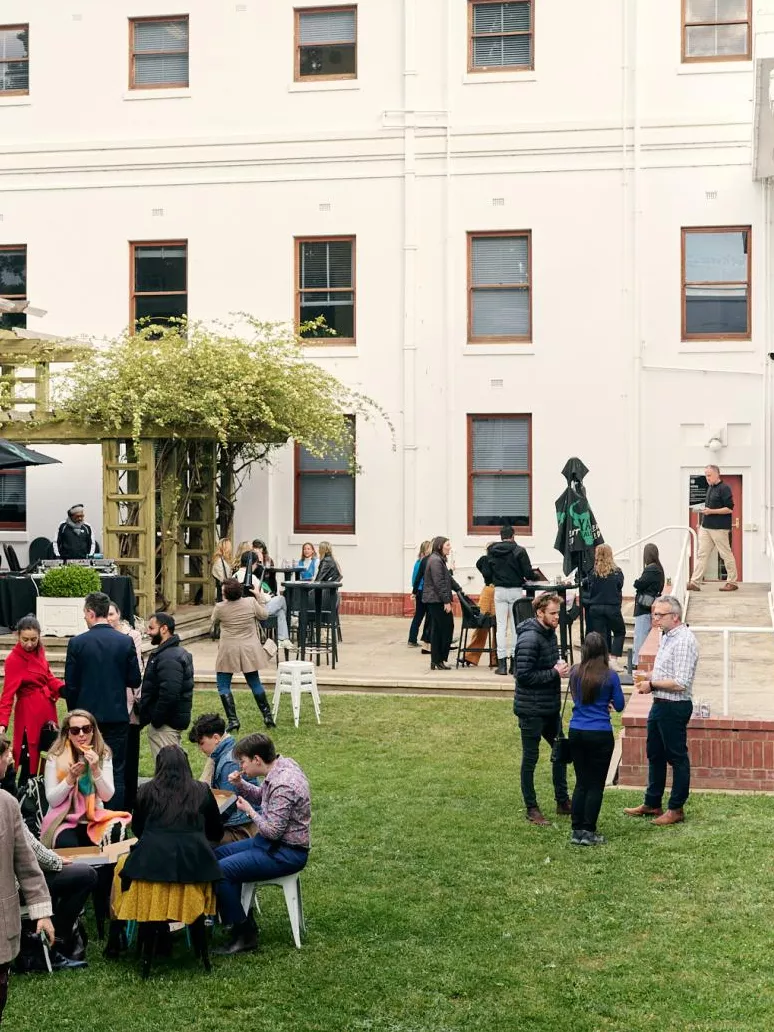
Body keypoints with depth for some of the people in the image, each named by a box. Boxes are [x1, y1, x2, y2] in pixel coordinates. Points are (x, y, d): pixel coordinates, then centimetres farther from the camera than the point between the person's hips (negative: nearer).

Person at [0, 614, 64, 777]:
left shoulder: (38, 650, 3)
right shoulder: (14, 659, -17)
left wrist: (65, 688, -7)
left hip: (47, 708, 7)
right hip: (29, 711, -7)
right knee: (29, 757, -1)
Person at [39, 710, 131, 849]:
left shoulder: (103, 755, 1)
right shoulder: (55, 757, -5)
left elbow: (107, 796, -6)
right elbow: (52, 800, -7)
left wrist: (96, 770, -20)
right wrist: (71, 778, -20)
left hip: (94, 818, 2)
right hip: (64, 820, -2)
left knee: (116, 832, -29)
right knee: (68, 845, -35)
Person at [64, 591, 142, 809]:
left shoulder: (77, 643, -7)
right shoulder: (126, 642, -5)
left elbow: (70, 684, -4)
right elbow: (135, 681, -1)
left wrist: (75, 711, 11)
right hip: (117, 717, 0)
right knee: (116, 772, 5)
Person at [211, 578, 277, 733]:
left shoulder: (220, 607, -13)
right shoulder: (251, 602, -8)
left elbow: (214, 621, 8)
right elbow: (264, 615, 8)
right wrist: (258, 595, 15)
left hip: (229, 651, -3)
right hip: (249, 650, 4)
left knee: (223, 685, 6)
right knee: (255, 683, 17)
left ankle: (232, 720, -4)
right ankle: (268, 716, 19)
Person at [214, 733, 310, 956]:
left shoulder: (283, 785, -28)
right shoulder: (281, 765, 2)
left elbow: (273, 831, -26)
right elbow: (259, 795, 19)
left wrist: (249, 811, -12)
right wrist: (240, 784, 0)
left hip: (286, 853, -11)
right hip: (274, 843, 11)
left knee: (220, 871, -17)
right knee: (218, 854, 14)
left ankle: (244, 934, -5)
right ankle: (239, 919, 18)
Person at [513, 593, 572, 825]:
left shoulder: (550, 633, 8)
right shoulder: (529, 638, -21)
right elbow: (524, 675, -24)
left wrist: (560, 668, 4)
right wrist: (555, 672, -20)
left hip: (550, 707, 9)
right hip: (532, 709, -9)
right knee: (530, 758, 3)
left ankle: (563, 803, 30)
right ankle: (531, 810, 14)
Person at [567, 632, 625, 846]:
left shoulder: (575, 673, 1)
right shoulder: (610, 676, -10)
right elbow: (619, 706, 0)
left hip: (576, 732, 4)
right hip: (600, 735, -4)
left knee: (581, 782, 12)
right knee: (596, 784, 4)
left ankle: (577, 831, 13)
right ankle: (588, 832, 5)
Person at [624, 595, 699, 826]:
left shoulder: (684, 641, -20)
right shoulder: (667, 636, 11)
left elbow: (680, 683, -25)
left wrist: (652, 684, -15)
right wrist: (648, 676, 7)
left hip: (675, 707, -10)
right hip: (660, 704, 10)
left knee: (677, 757, 2)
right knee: (654, 754, 17)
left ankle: (676, 809, 12)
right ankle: (652, 803, 29)